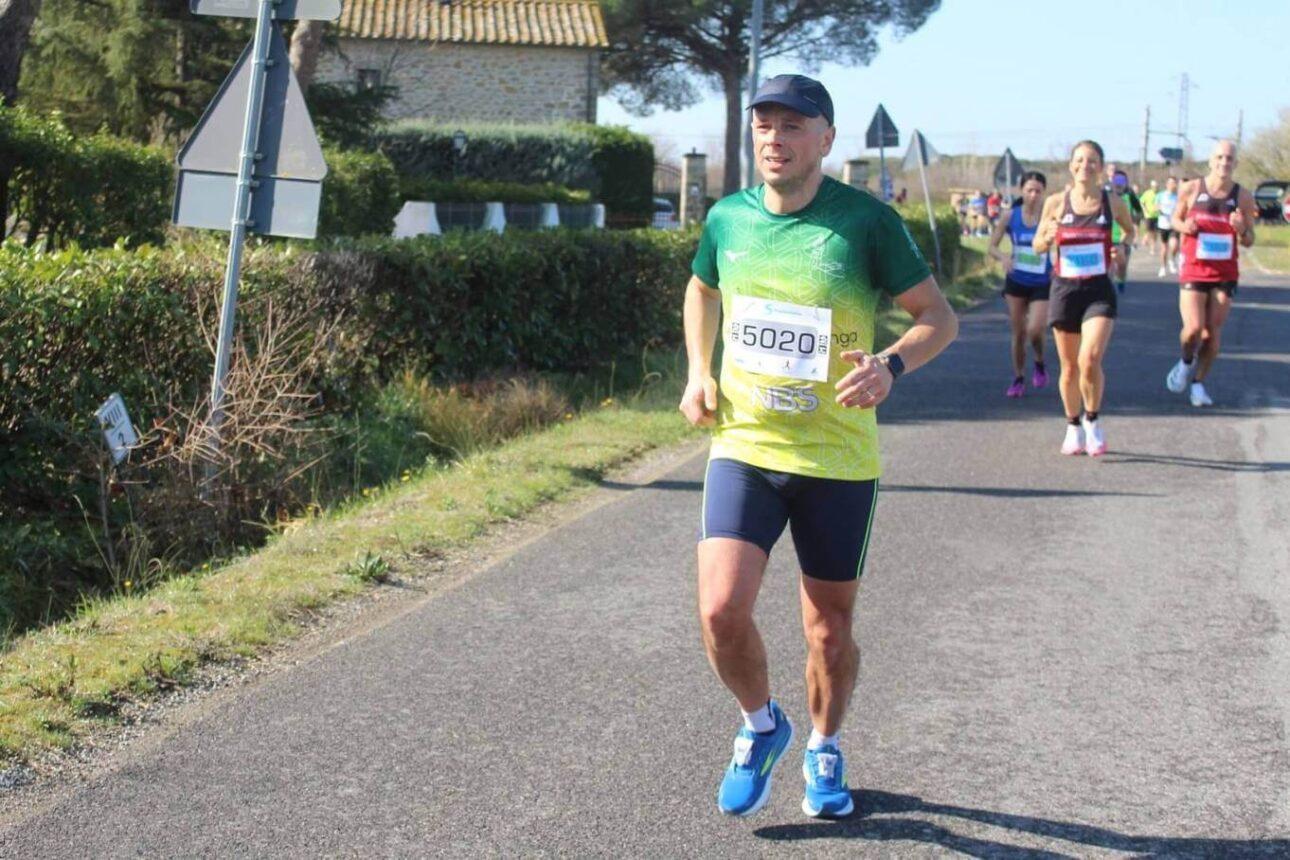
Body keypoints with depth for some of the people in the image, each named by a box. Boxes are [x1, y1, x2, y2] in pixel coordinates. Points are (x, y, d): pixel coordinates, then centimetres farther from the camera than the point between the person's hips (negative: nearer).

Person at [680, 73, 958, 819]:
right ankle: (762, 726, 16)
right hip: (743, 447, 2)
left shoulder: (867, 221, -10)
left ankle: (825, 751, 37)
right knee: (722, 610, -14)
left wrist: (892, 365, -24)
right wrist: (699, 372, 7)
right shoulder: (729, 218, 2)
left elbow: (941, 318, -4)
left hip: (838, 458, -2)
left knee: (830, 629, 10)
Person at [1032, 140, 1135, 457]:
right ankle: (1073, 427, 28)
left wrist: (1123, 249, 2)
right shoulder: (1056, 203, 0)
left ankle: (1093, 421, 4)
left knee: (1090, 361, -18)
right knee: (1069, 366, 9)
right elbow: (1038, 246, 8)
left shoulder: (1113, 203, 0)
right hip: (1065, 289, 1)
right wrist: (1048, 237, -13)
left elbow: (1129, 230, 21)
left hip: (1099, 290, -1)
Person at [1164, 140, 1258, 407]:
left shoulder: (1243, 197, -1)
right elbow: (1176, 218, 12)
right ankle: (1186, 362, 19)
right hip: (1194, 270, -1)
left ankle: (1198, 383, 18)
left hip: (1225, 274, 2)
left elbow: (1249, 242, 5)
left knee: (1213, 332, 1)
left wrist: (1241, 230, -17)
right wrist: (1183, 226, -11)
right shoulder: (1191, 190, -4)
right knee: (1193, 329, -13)